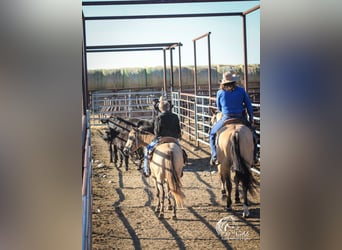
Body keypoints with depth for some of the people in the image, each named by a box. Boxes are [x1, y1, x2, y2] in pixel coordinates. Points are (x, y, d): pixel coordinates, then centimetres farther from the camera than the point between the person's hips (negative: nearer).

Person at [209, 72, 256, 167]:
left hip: (226, 119, -1)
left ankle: (215, 157, 6)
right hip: (241, 118, 1)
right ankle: (253, 157, 20)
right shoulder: (241, 90, 0)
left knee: (212, 133, 21)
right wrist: (251, 119, 13)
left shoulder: (220, 93, -2)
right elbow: (249, 105, 3)